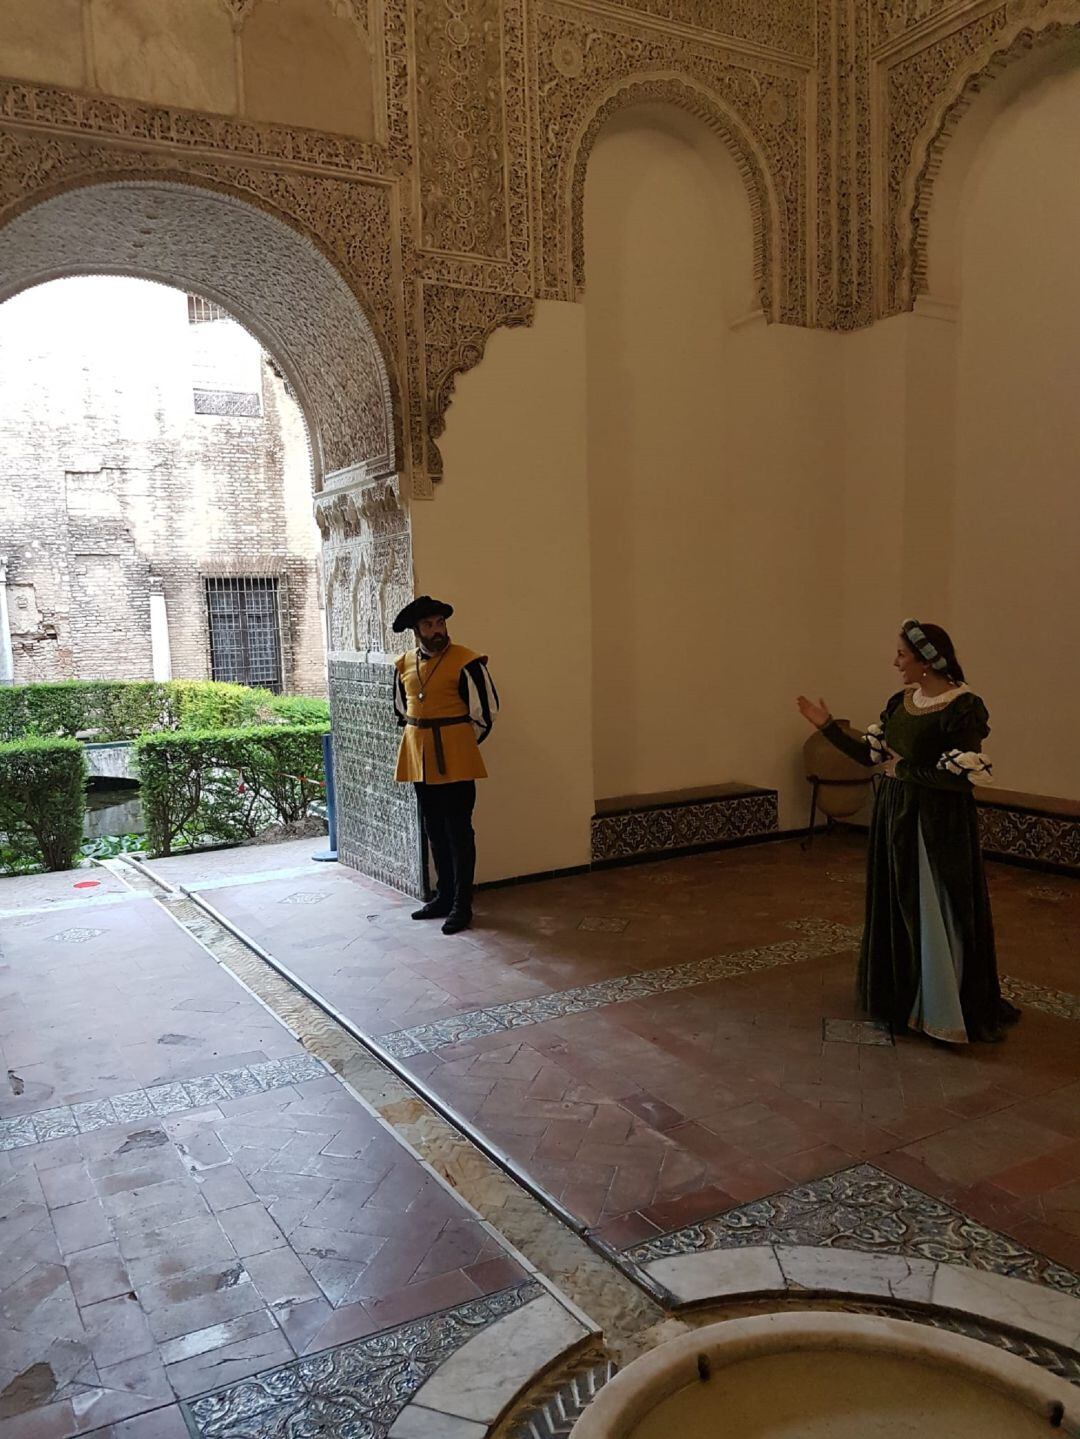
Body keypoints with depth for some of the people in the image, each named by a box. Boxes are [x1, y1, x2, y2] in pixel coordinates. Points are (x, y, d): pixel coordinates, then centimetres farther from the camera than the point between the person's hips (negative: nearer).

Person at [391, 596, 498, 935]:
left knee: (458, 833, -1)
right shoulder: (404, 665, 6)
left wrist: (464, 745, 4)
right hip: (420, 761, 6)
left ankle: (462, 905, 8)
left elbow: (486, 710, -5)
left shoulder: (466, 662, -11)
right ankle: (444, 896, 27)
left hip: (455, 762, -6)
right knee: (434, 831, 14)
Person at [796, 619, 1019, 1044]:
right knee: (897, 908, 16)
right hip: (896, 818, 8)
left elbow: (965, 777, -22)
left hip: (938, 827, -8)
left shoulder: (962, 707, -17)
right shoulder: (900, 702, 6)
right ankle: (901, 995, 33)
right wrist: (827, 725, 6)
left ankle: (946, 1012, 16)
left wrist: (906, 769, -15)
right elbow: (871, 754, 10)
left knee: (937, 915, 1)